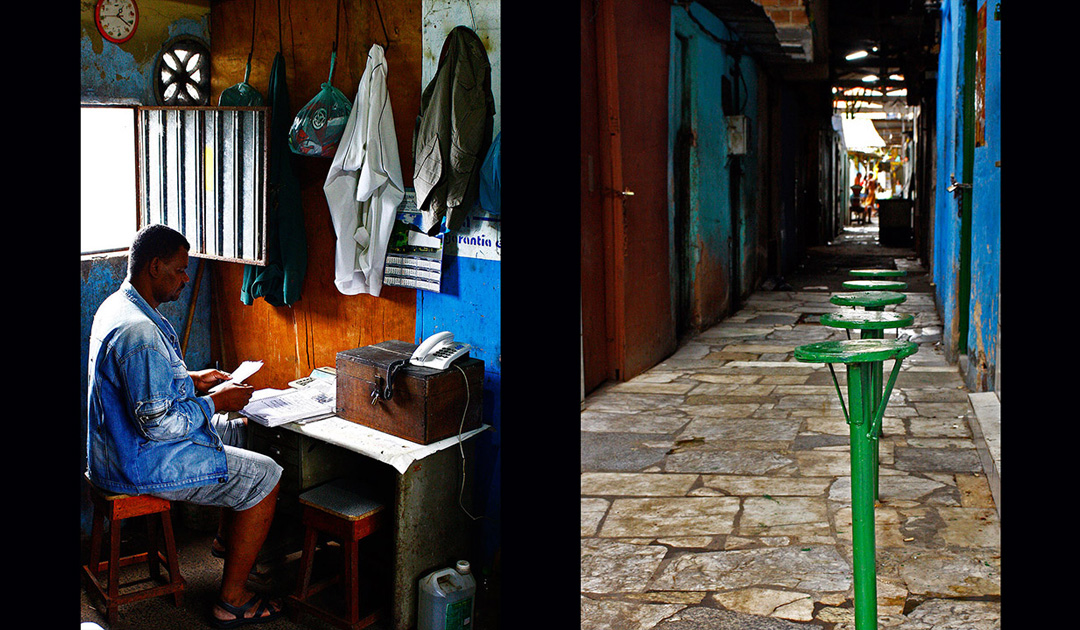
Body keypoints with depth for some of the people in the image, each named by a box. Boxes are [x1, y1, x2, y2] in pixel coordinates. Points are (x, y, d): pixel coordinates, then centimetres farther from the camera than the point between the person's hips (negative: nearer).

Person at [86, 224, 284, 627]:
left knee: (242, 432, 23)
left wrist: (191, 381, 10)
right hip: (141, 465, -11)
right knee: (264, 476, -9)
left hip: (125, 445, 11)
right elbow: (158, 422, -30)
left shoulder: (117, 306, 6)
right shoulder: (140, 331, -29)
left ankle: (228, 538, 38)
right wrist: (215, 402, -17)